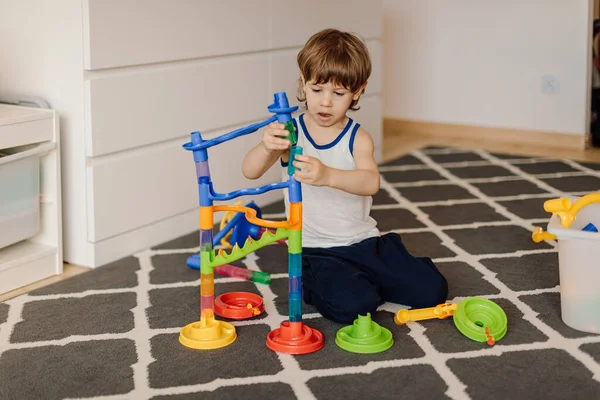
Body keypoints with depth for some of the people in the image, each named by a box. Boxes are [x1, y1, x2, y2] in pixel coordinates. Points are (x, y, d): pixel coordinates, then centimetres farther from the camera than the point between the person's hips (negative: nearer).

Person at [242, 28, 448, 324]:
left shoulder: (357, 138, -5)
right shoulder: (290, 133, -5)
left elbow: (370, 183, -25)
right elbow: (250, 171, -17)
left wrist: (327, 175, -46)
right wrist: (266, 148, -41)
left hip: (365, 241, 2)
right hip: (316, 251, -2)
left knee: (431, 290, -5)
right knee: (351, 305, -29)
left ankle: (366, 281, 19)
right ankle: (315, 286, 5)